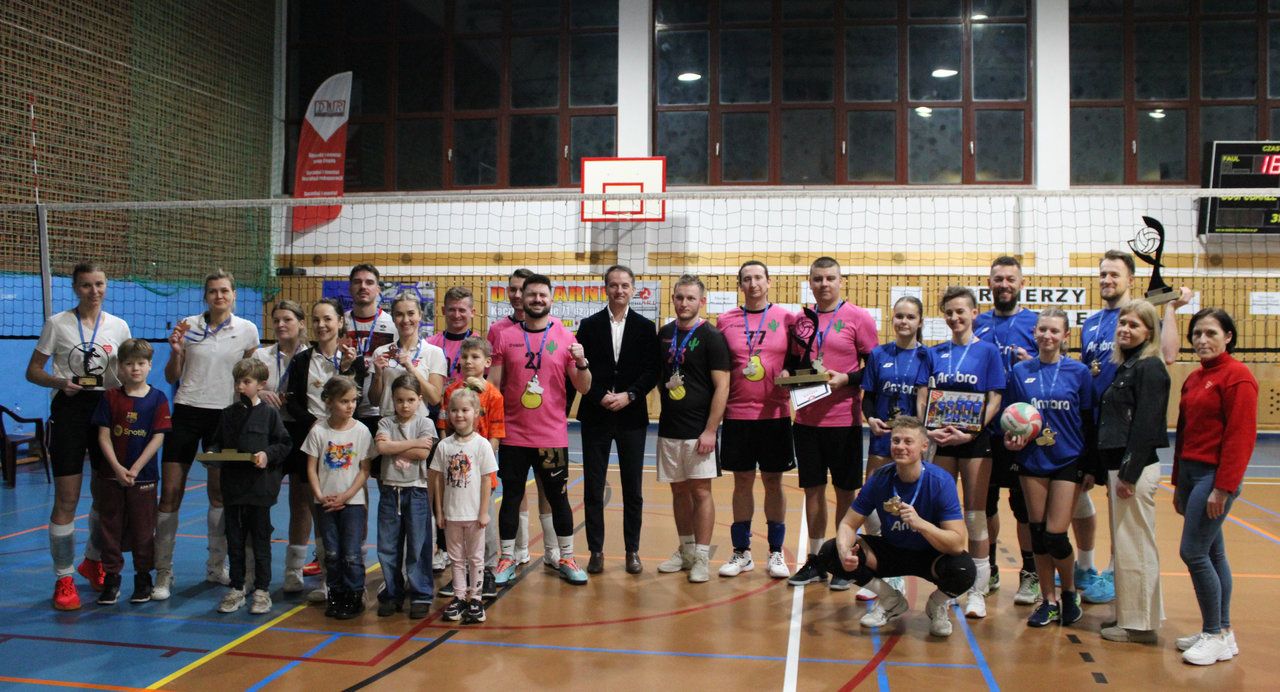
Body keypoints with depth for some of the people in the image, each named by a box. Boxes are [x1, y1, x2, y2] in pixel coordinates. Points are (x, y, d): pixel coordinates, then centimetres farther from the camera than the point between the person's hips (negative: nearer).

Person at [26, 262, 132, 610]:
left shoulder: (118, 326, 6)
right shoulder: (57, 324, -2)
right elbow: (32, 371, 1)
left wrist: (124, 382, -7)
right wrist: (60, 382, -18)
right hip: (69, 410, -3)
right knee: (66, 499, -5)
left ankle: (93, 561, 34)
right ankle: (63, 579, 4)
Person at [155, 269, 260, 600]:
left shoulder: (247, 330, 0)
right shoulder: (188, 326, 0)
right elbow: (171, 378, 5)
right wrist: (175, 351, -12)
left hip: (224, 415, 0)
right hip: (187, 411, 0)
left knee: (219, 493, 8)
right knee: (170, 492, -3)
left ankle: (216, 566, 22)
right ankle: (163, 573, 6)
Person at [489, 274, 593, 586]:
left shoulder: (565, 337, 0)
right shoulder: (506, 337, 2)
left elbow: (583, 387, 0)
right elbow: (493, 385, 4)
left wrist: (581, 362, -20)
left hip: (553, 436, 0)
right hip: (513, 435, 1)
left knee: (557, 497, 8)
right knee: (511, 496, 8)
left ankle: (566, 559, 20)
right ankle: (507, 559, 19)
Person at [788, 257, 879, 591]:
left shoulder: (858, 318, -4)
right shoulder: (801, 319, 9)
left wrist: (846, 379, -17)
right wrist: (788, 375, -2)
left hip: (843, 419, -4)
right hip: (806, 419, 4)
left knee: (845, 492, 6)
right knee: (813, 489, 11)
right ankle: (815, 560, 21)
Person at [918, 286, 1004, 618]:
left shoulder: (988, 351, 0)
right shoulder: (935, 353, 8)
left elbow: (994, 400, -4)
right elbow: (922, 396, 5)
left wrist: (970, 433, -17)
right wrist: (928, 429, -13)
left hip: (975, 439, -3)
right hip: (941, 440, 3)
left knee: (975, 514, 2)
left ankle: (978, 591, 10)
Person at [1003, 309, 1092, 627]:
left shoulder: (1079, 372, -2)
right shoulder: (1021, 371, 3)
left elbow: (1088, 421, 1)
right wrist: (1011, 437, -11)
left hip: (1068, 461, -2)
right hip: (1032, 461, 2)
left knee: (1055, 535, -5)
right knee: (1038, 533, 6)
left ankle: (1070, 592, 21)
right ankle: (1048, 601, 20)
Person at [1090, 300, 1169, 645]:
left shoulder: (1150, 368, -12)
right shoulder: (1123, 366, 15)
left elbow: (1146, 426, -18)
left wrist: (1129, 473, -20)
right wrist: (1098, 469, 16)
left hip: (1135, 467, -9)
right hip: (1116, 465, 9)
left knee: (1134, 547, -2)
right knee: (1123, 547, 16)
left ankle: (1139, 623, 8)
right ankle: (1129, 614, 26)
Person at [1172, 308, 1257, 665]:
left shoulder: (1237, 375, -12)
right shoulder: (1194, 378, 14)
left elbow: (1241, 436, -16)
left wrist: (1223, 488, -19)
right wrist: (1178, 484, 18)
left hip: (1215, 475, -8)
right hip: (1191, 473, 8)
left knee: (1193, 552, -8)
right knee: (1212, 554, 13)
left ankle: (1216, 635, 4)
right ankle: (1223, 631, 21)